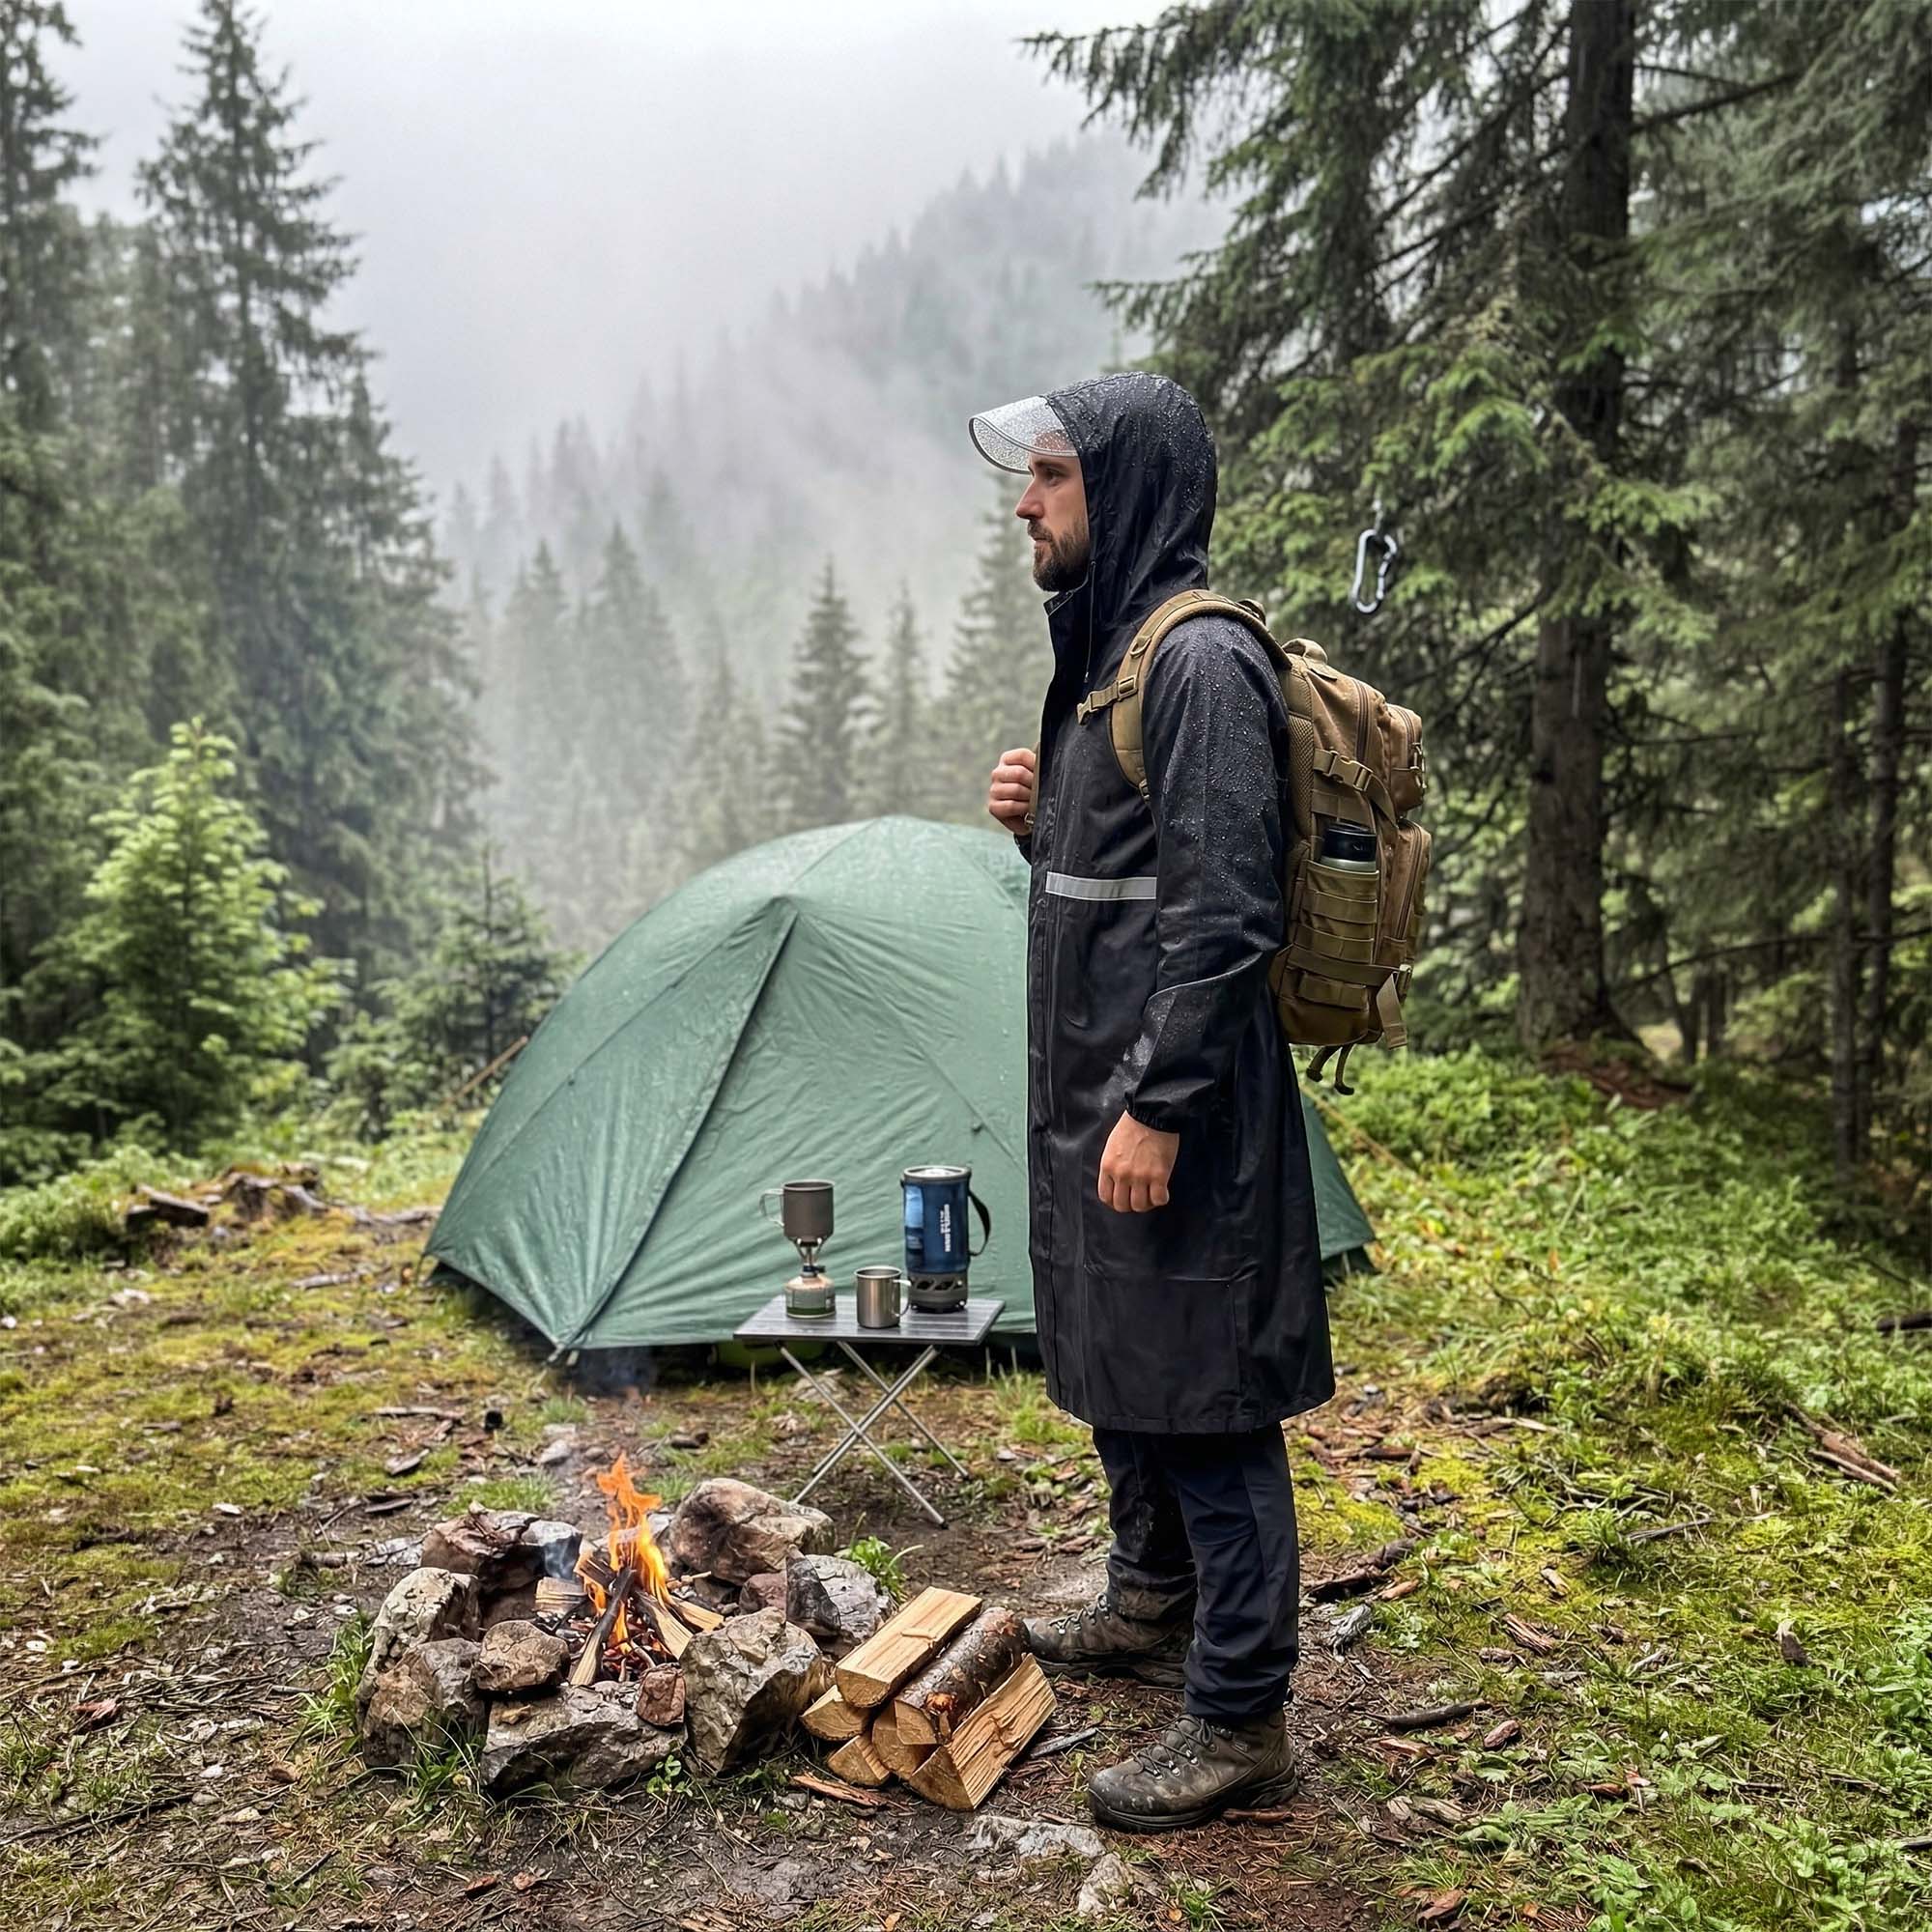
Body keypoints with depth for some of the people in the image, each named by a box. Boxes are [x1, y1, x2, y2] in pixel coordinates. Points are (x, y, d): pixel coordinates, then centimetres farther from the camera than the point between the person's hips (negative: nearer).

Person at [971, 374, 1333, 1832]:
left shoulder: (1202, 661, -17)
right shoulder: (1105, 652, 15)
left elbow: (1224, 909, -23)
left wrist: (1155, 1105, -23)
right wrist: (1041, 820, 3)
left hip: (1173, 1112, -10)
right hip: (1092, 1090, 10)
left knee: (1203, 1400, -1)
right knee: (1116, 1365, 22)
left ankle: (1240, 1722, 13)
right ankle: (1151, 1609, 41)